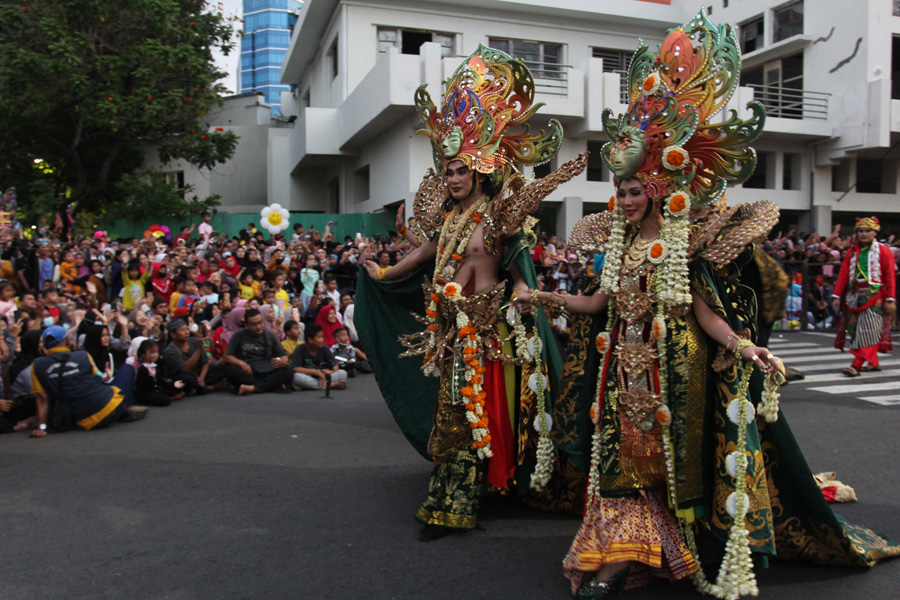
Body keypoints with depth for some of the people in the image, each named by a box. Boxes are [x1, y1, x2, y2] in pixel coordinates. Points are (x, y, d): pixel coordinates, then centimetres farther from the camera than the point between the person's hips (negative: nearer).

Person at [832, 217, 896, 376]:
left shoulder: (884, 251, 0)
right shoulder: (852, 251, 11)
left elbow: (890, 277, -4)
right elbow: (843, 275, 7)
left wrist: (890, 299, -10)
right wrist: (836, 296, 2)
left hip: (874, 296, -5)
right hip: (854, 296, 5)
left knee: (867, 330, -10)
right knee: (855, 330, 6)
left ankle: (857, 364, -12)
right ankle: (872, 363, 20)